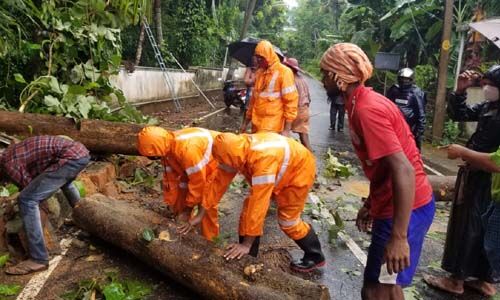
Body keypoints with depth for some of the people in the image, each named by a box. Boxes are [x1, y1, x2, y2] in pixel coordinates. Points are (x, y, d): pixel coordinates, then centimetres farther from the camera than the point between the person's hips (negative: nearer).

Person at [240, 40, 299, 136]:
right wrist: (246, 121, 19)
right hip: (257, 125, 6)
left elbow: (291, 101, -10)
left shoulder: (284, 72, -6)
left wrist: (287, 129, -14)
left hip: (273, 127, -6)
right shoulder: (259, 72, 14)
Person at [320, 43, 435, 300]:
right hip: (392, 205, 10)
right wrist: (369, 204, 22)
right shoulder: (363, 103, 9)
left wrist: (398, 237, -28)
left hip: (404, 210, -10)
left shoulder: (367, 110, -22)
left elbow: (404, 171, -28)